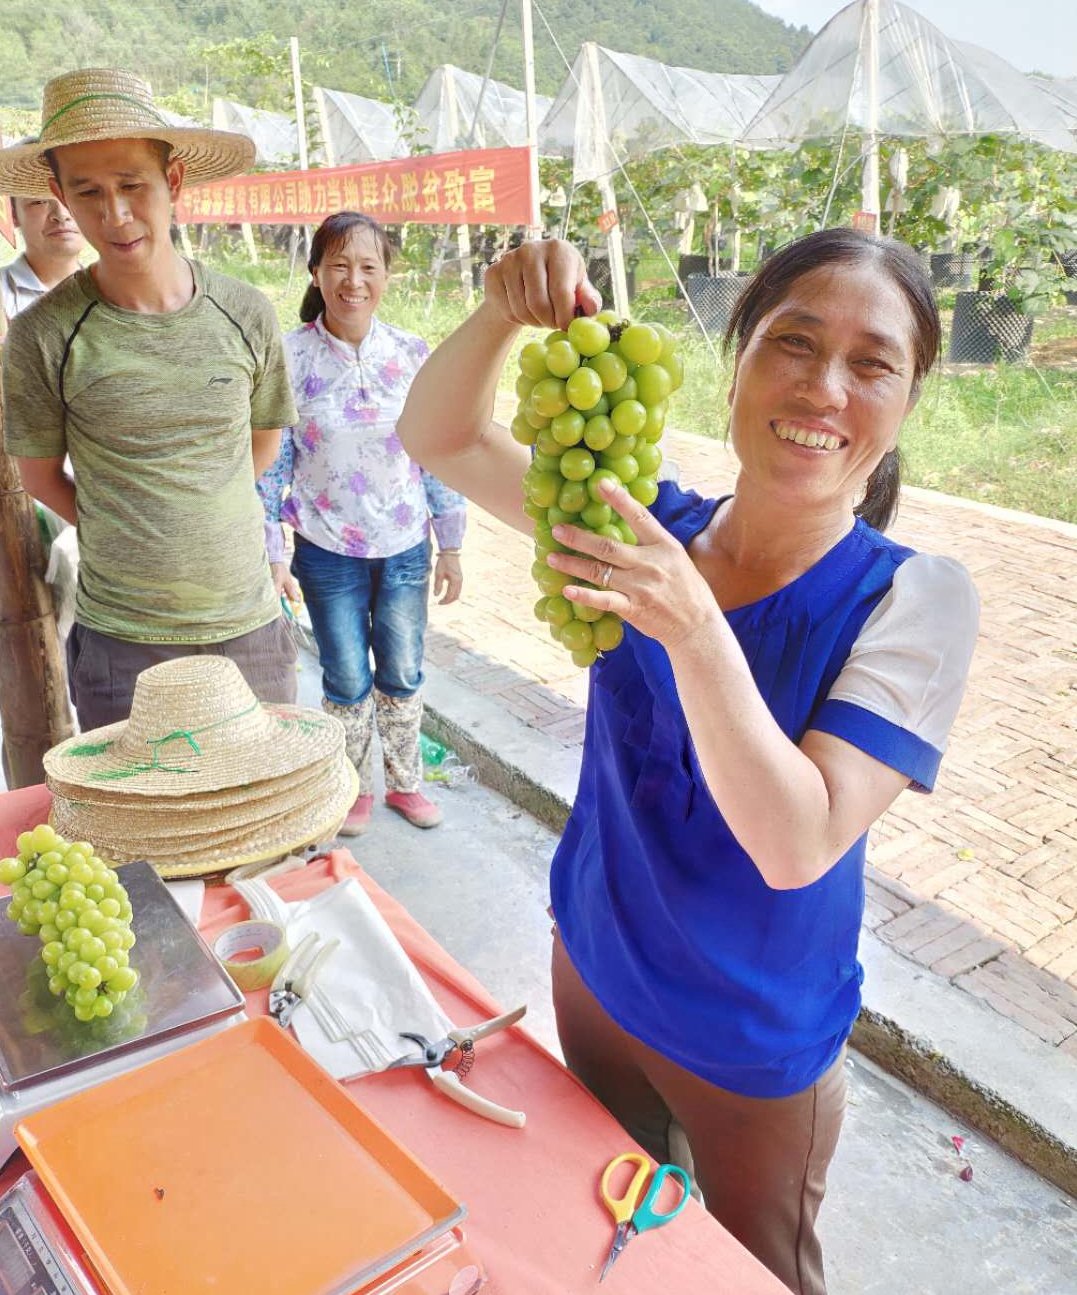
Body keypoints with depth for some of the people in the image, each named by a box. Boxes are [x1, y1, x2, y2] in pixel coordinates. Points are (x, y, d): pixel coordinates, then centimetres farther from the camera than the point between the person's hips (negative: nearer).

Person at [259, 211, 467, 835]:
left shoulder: (414, 354, -4)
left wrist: (452, 546, 4)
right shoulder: (291, 357, -9)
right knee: (347, 681, 11)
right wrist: (271, 556, -7)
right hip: (327, 550, -1)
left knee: (402, 675, 14)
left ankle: (405, 781, 36)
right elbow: (270, 462, -5)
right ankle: (356, 787, 34)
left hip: (406, 548, 2)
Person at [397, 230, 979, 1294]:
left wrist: (694, 632, -42)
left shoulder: (912, 600, -23)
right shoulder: (656, 525, -13)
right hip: (592, 967, 4)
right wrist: (504, 312, -29)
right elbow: (437, 440, -10)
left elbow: (799, 844, -31)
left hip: (752, 1052, -3)